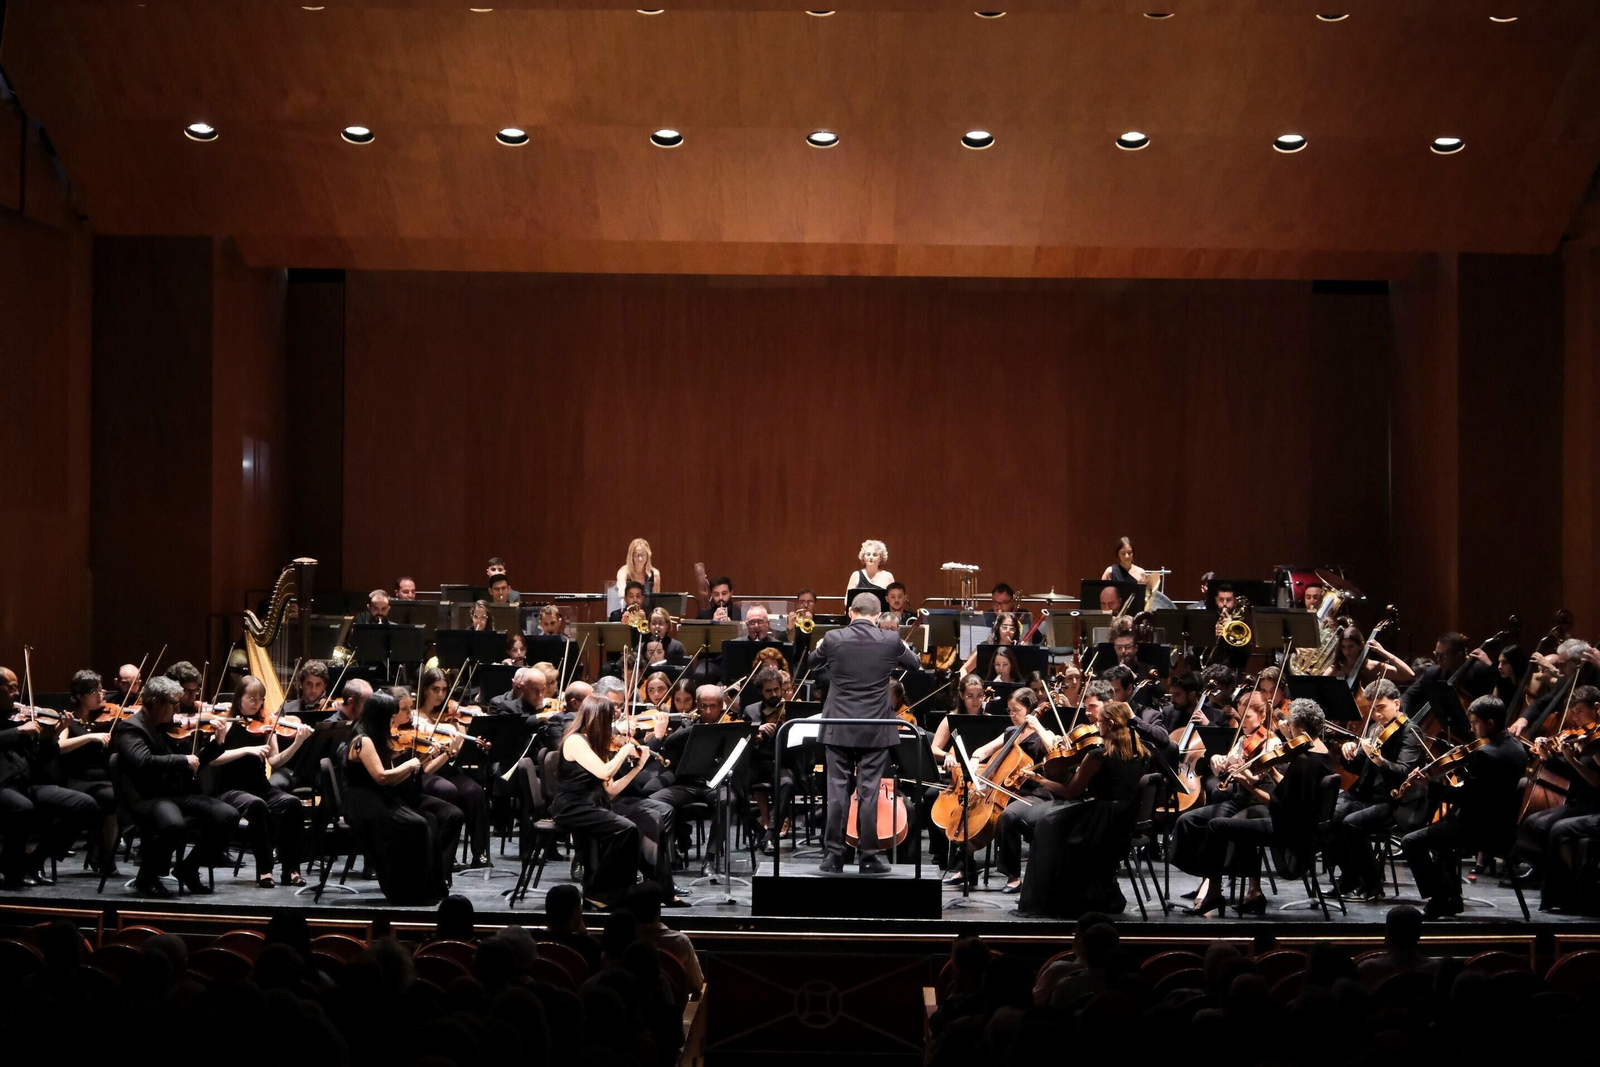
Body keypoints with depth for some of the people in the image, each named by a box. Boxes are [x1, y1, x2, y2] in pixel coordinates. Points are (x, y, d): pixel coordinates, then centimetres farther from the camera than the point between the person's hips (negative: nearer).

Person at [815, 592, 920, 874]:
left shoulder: (833, 638, -6)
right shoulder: (890, 641, -6)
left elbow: (814, 659, 16)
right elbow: (915, 664, 14)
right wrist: (904, 648, 35)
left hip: (839, 728, 0)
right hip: (876, 729, 0)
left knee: (837, 790, 5)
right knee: (869, 792, 3)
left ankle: (835, 854, 7)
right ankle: (868, 856, 6)